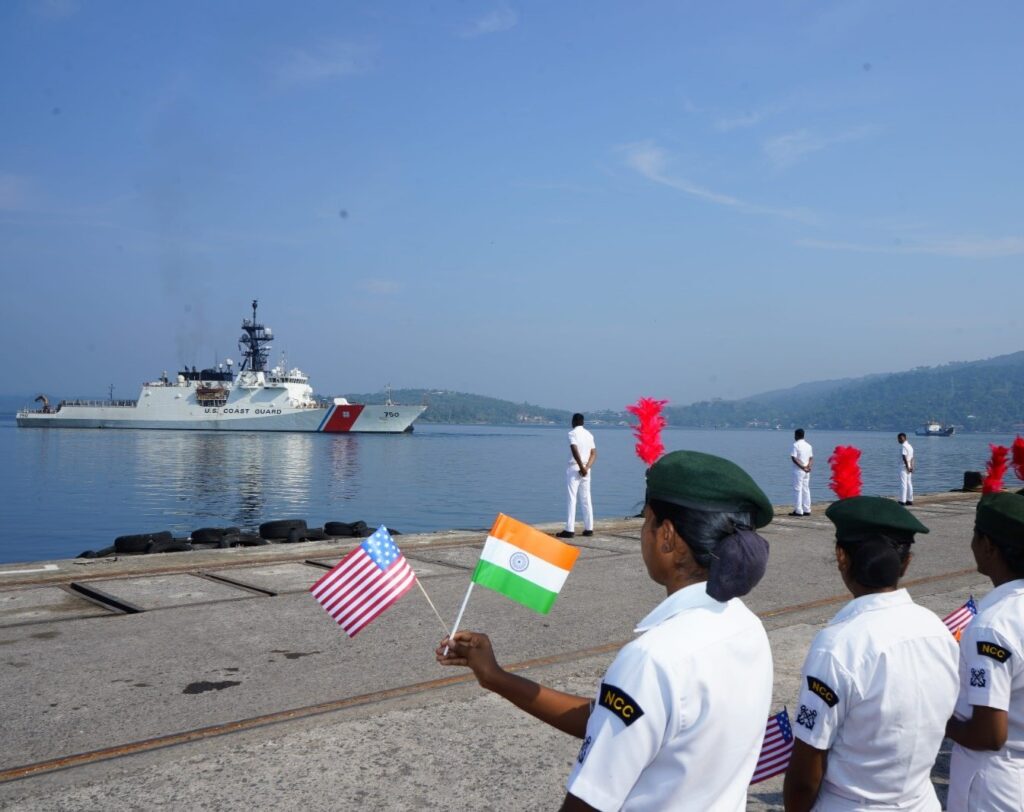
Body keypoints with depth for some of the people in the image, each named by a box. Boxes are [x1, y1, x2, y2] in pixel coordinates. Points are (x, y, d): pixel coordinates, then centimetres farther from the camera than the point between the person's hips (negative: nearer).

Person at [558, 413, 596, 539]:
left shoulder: (572, 433, -8)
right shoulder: (589, 434, 13)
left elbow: (575, 451, -22)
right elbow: (594, 454, 5)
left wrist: (581, 467, -20)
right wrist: (586, 467, -4)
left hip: (574, 468, -6)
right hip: (586, 469, 6)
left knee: (572, 498, -6)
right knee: (586, 499, 10)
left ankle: (570, 530, -8)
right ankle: (589, 528, 11)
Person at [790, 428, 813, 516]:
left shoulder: (796, 445, -10)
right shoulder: (808, 445, 12)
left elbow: (794, 458, -18)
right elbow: (811, 458, 8)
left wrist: (802, 467, -16)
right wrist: (808, 467, -6)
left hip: (798, 470, -7)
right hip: (807, 471, 7)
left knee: (798, 490, -4)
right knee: (806, 489, 11)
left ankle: (798, 511, -5)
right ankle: (807, 510, 11)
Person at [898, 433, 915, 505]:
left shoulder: (903, 446, -14)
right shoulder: (910, 446, 15)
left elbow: (904, 458, -20)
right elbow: (912, 458, 13)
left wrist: (907, 467, -18)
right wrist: (911, 467, 8)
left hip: (904, 467, -9)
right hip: (909, 467, 9)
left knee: (903, 484, -8)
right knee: (909, 484, 10)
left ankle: (902, 500, -8)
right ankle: (910, 500, 13)